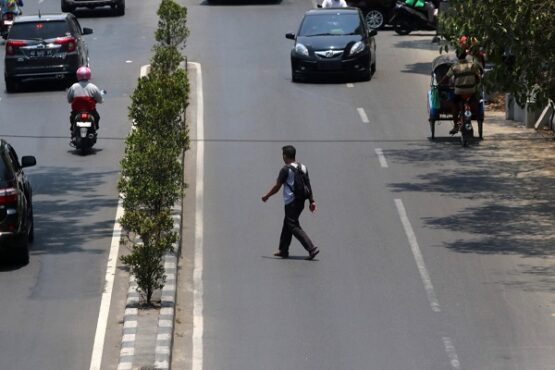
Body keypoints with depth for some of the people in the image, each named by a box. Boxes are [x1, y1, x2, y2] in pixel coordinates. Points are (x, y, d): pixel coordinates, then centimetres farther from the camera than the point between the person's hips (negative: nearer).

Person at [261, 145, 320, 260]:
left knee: (294, 227, -6)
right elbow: (308, 186, 9)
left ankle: (312, 248, -17)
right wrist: (312, 201, 12)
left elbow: (277, 187, -7)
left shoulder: (286, 169, -12)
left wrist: (266, 196, 6)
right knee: (287, 225, 19)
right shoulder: (303, 168, 9)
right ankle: (283, 250, 24)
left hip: (291, 202, -8)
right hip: (301, 201, 8)